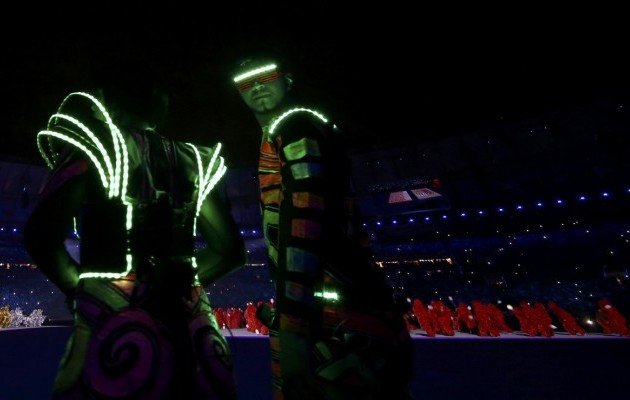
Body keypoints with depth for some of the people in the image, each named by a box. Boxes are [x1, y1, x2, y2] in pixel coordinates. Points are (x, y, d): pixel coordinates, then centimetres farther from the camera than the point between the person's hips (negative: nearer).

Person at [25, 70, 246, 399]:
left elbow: (42, 237, -10)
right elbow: (231, 249, 13)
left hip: (115, 320, -4)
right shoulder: (191, 161, 13)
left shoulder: (93, 143, 3)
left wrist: (76, 288, 7)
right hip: (188, 321, 4)